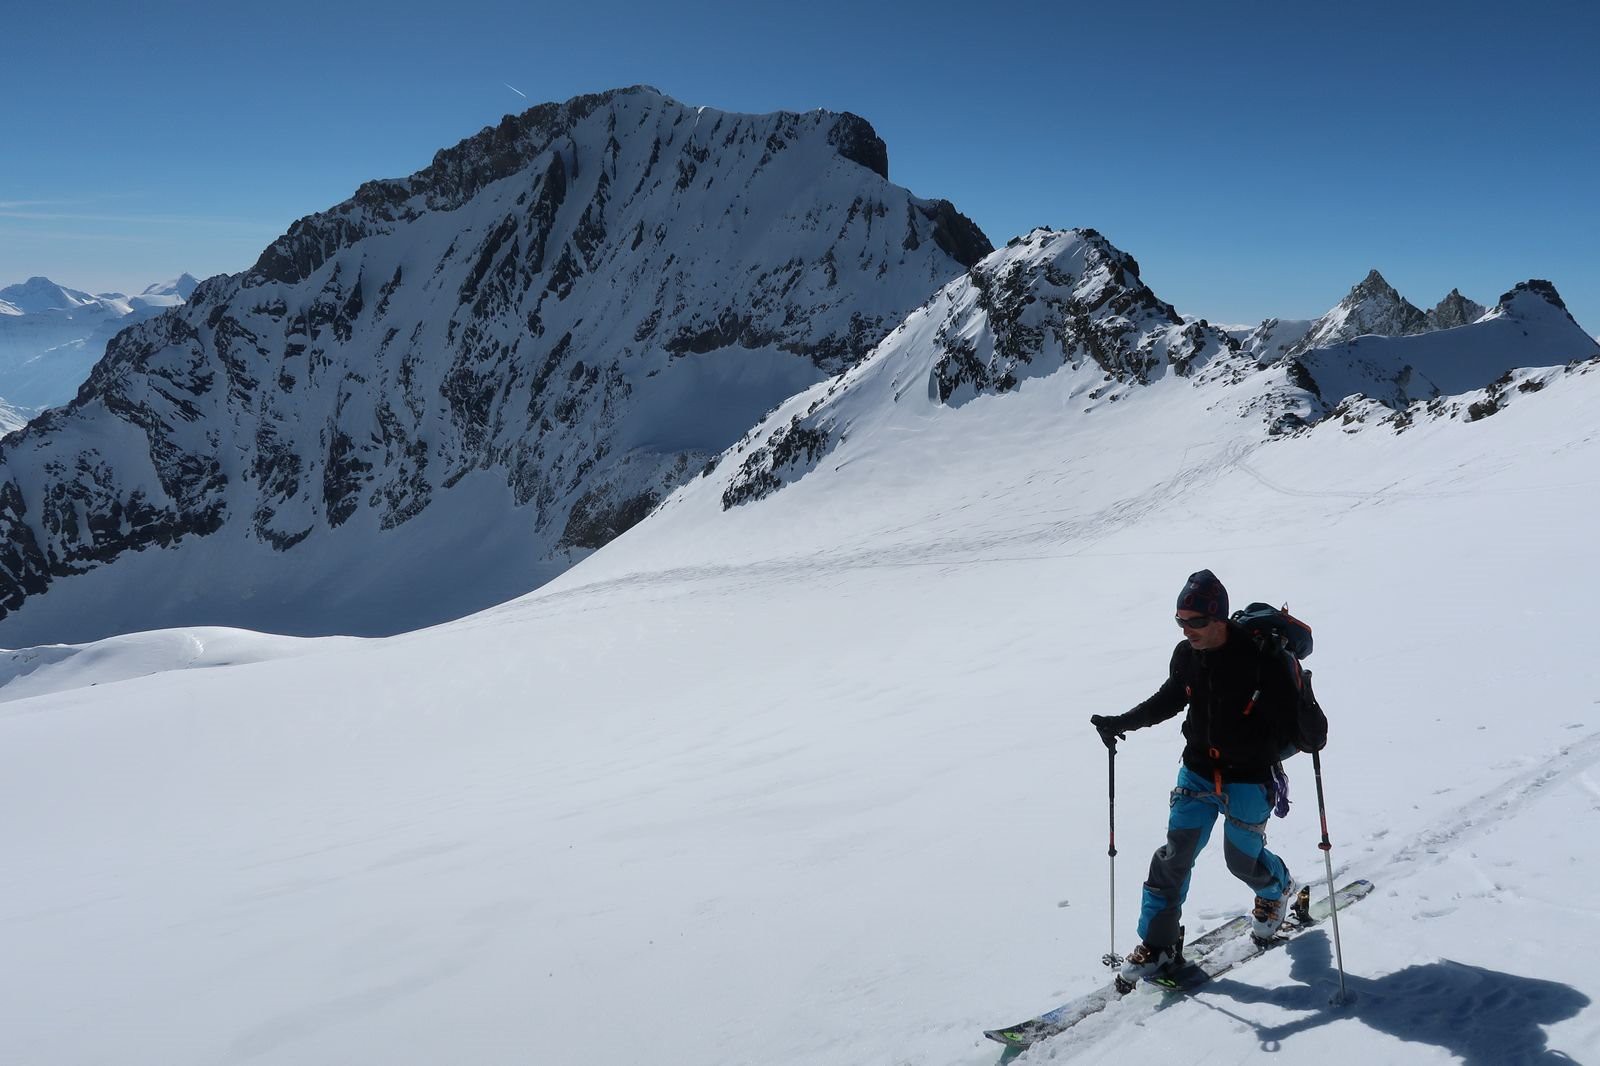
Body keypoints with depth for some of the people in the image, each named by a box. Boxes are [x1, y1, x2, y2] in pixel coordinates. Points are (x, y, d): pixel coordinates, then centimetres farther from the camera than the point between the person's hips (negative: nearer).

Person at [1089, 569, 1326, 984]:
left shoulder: (1261, 659, -21)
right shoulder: (1186, 655, -5)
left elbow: (1290, 714, -15)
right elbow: (1169, 699, 12)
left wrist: (1310, 731, -36)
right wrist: (1122, 723, 6)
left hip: (1249, 778, -4)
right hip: (1198, 771, 4)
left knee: (1242, 859, 9)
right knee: (1176, 853, 0)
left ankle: (1278, 889, 45)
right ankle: (1158, 942, 14)